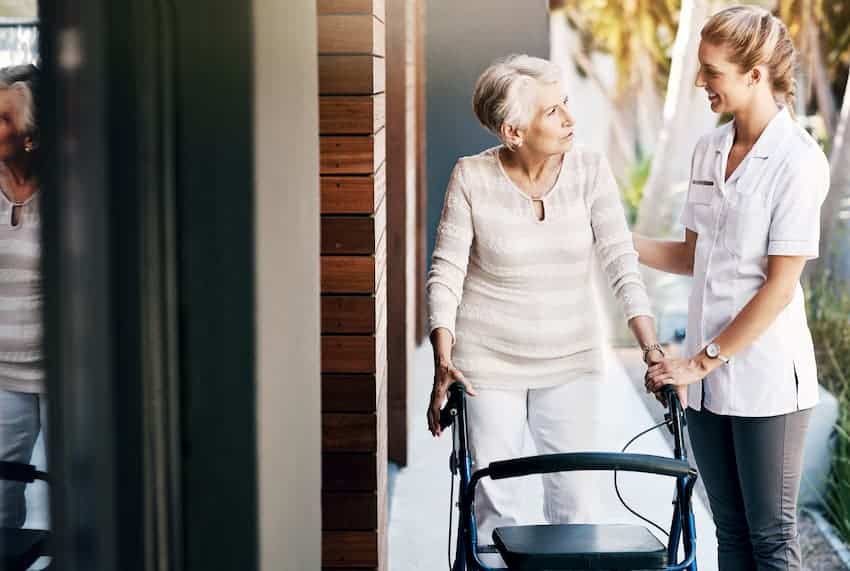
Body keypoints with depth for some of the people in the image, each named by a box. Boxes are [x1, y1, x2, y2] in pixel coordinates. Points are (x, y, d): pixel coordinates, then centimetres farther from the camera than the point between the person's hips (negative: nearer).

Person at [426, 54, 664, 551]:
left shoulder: (590, 170, -8)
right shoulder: (472, 178, -11)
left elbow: (621, 263, -10)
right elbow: (446, 273, -8)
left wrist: (652, 348, -20)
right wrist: (443, 361, -18)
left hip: (571, 361, 2)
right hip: (488, 360, -1)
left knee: (575, 496, 5)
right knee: (492, 499, 4)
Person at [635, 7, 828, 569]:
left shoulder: (798, 160, -13)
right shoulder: (709, 150, 8)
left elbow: (779, 288, -15)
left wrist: (705, 360, -14)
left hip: (766, 380, -6)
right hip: (709, 378, 6)